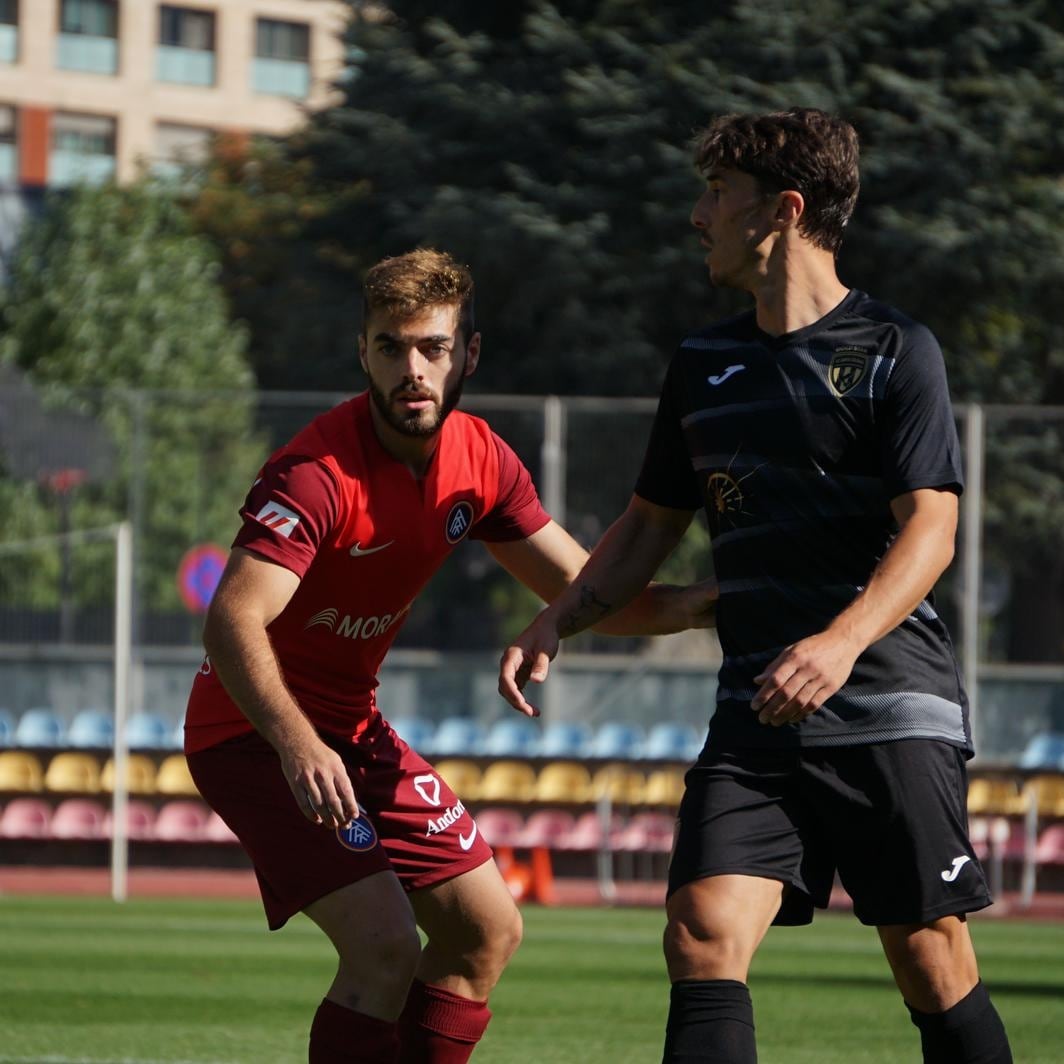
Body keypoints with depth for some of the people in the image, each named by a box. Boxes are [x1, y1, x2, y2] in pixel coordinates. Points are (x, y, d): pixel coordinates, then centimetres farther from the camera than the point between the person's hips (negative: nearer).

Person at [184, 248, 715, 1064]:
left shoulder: (479, 461, -2)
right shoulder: (318, 472, -26)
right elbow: (233, 620, -37)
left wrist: (702, 604, -12)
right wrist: (296, 743, -52)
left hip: (351, 727, 8)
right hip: (258, 732, -8)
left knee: (489, 932, 11)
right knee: (386, 943, -23)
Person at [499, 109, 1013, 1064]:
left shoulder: (894, 350, -3)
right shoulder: (705, 365, 15)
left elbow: (930, 528, -12)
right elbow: (650, 525, 24)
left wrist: (841, 642, -28)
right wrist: (553, 626, 9)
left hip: (891, 708, -5)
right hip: (756, 717, 5)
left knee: (932, 968, -3)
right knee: (703, 936, -13)